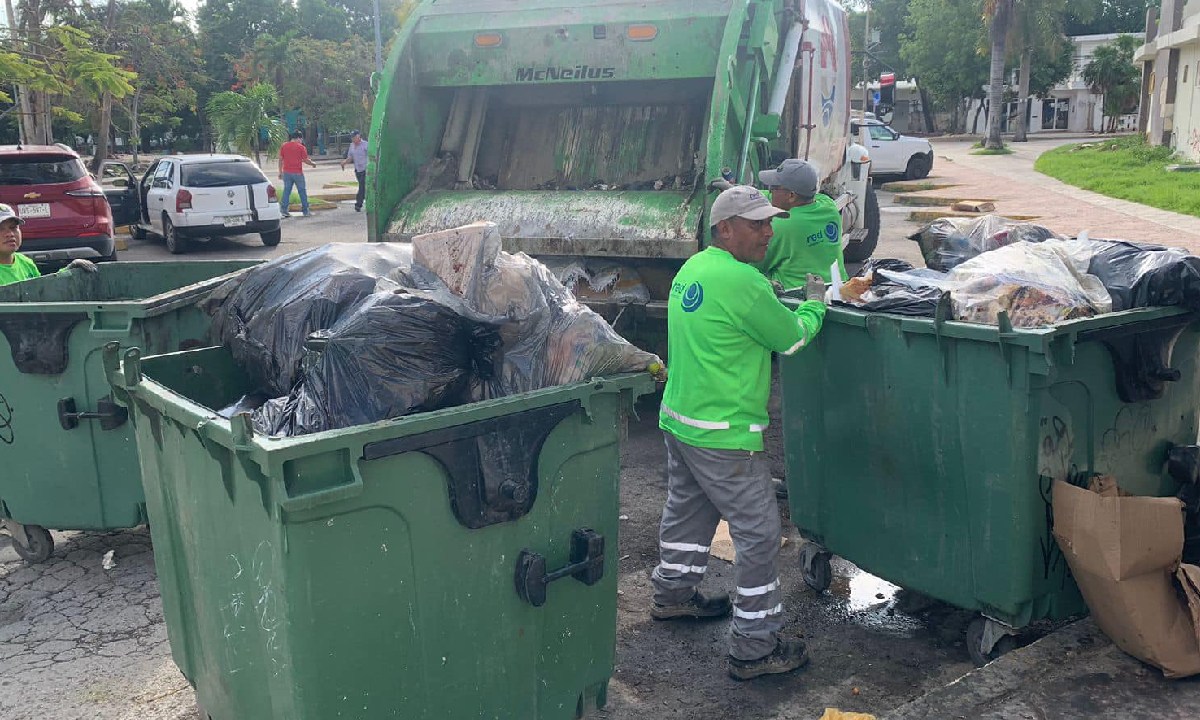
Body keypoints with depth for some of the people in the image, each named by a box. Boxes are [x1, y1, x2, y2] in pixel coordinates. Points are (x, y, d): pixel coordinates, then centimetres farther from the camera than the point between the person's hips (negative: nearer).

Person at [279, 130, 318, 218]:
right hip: (298, 173, -3)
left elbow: (280, 160, 7)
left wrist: (280, 172, 12)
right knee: (302, 191, 7)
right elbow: (306, 160, -5)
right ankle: (305, 211, 9)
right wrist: (313, 164, 14)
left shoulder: (283, 146, 7)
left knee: (286, 191, 5)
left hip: (287, 172, 3)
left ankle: (284, 210, 0)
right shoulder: (301, 147, -5)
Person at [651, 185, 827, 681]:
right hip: (721, 435, -10)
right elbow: (791, 337, -10)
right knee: (759, 531, -1)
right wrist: (816, 306, 8)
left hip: (678, 419, 10)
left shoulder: (691, 269, 8)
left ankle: (673, 594, 44)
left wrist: (794, 305, 12)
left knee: (687, 510, 26)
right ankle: (755, 647, 5)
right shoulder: (741, 281, -22)